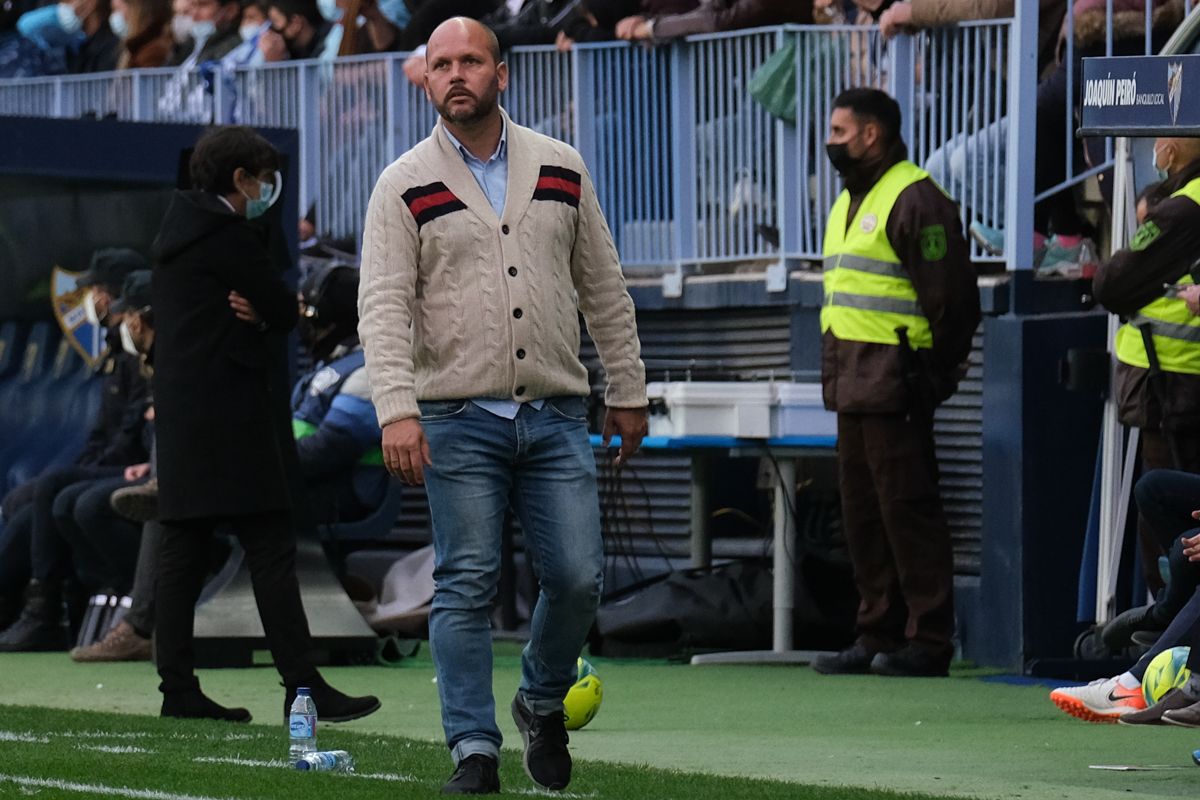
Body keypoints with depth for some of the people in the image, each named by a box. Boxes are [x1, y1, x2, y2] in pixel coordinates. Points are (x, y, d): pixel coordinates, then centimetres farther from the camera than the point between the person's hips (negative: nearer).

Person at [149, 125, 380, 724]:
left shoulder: (180, 230, 17)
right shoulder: (228, 235, -12)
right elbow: (285, 310, -8)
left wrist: (251, 314, -4)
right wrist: (263, 314, 10)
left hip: (180, 414, 10)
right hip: (228, 418, -10)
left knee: (182, 550, 6)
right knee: (271, 550, -9)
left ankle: (177, 686, 6)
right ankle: (301, 685, -10)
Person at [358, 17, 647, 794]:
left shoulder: (562, 170, 10)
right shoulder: (405, 187, 0)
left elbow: (604, 287, 15)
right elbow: (385, 306, -7)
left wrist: (628, 390, 14)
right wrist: (397, 409, -19)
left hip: (557, 416, 2)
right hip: (459, 421, -2)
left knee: (578, 577, -2)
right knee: (466, 586, -4)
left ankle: (543, 703, 24)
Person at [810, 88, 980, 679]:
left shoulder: (915, 199, -12)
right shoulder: (849, 203, 19)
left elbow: (949, 297, -15)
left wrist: (931, 374, -13)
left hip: (896, 389, -10)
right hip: (854, 387, 10)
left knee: (907, 511, -8)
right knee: (862, 515, 11)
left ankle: (927, 641, -5)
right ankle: (879, 635, 17)